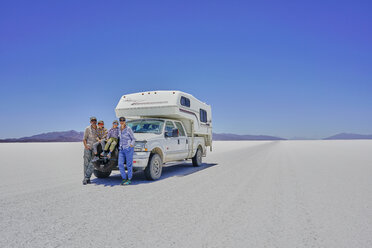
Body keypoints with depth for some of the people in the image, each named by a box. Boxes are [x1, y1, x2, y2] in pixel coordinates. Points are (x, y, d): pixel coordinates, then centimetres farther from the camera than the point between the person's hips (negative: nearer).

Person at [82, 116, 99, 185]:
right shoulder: (88, 129, -2)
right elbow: (84, 139, -2)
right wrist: (86, 146, -18)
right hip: (88, 148, -2)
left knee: (92, 164, -7)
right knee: (86, 163, -2)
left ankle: (86, 178, -1)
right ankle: (87, 179, 5)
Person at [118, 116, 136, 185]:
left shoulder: (128, 129, -3)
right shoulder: (119, 129, 13)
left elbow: (133, 139, -1)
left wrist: (132, 144, -19)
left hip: (128, 148, -5)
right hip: (121, 149, 5)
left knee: (129, 165, 0)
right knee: (120, 164, -5)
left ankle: (129, 179, 10)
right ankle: (124, 178, 8)